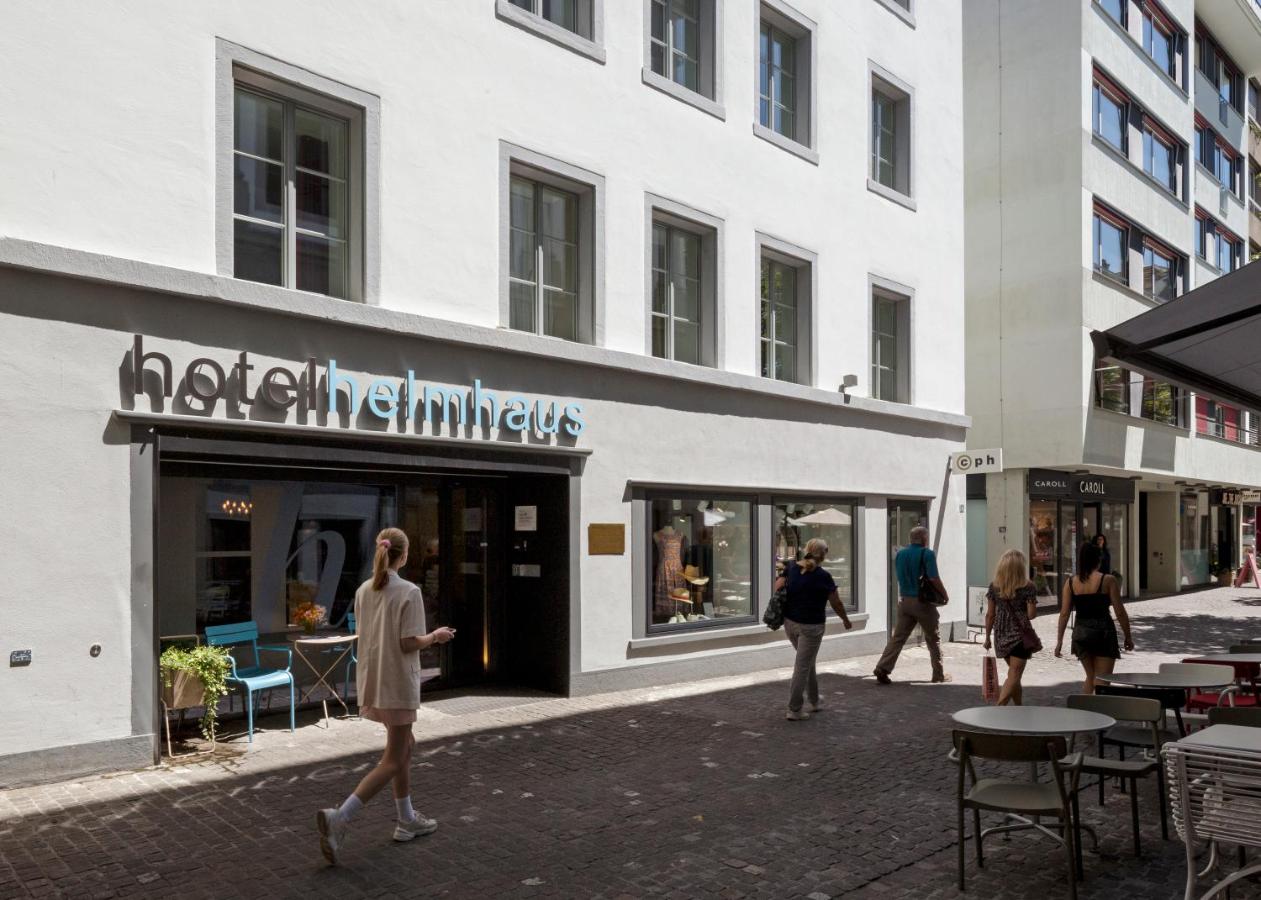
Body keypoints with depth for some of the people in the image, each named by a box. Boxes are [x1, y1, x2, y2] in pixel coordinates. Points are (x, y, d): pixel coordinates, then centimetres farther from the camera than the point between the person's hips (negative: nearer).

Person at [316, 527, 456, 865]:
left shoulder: (363, 591, 3)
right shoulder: (409, 592, -16)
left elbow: (362, 635, 8)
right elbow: (409, 643, -17)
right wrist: (436, 636, 0)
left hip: (371, 682, 7)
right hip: (398, 684, -7)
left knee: (405, 745, 22)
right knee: (392, 761, 1)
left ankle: (407, 820, 30)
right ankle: (338, 818, -12)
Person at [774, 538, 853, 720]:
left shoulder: (791, 568, -1)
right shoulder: (823, 576, -13)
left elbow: (777, 587, -7)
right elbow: (836, 604, -4)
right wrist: (846, 620, 13)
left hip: (790, 622, 6)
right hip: (811, 626, -6)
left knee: (807, 661, 23)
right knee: (803, 667, 0)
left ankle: (814, 701, 32)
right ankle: (794, 710, 4)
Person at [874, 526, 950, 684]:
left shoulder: (900, 554, 7)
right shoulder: (927, 554, -11)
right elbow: (934, 578, -15)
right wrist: (944, 594, -4)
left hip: (904, 600, 5)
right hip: (923, 601, -5)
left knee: (898, 637, 5)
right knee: (933, 639, 10)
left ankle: (882, 668, -6)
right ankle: (939, 675, 18)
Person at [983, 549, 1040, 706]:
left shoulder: (994, 586, -1)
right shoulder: (1027, 587, -10)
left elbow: (990, 614, 2)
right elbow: (1031, 614, -11)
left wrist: (987, 637, 10)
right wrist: (1033, 605, 11)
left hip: (1001, 636, 4)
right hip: (1020, 634, -4)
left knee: (1014, 673, 21)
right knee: (1014, 675, -2)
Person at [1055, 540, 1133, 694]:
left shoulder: (1071, 582, 1)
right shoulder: (1108, 580, -7)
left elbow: (1064, 614, 1)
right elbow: (1120, 612, -5)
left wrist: (1059, 640, 6)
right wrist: (1128, 637, 6)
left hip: (1080, 633, 4)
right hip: (1103, 631, -4)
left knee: (1090, 676, 22)